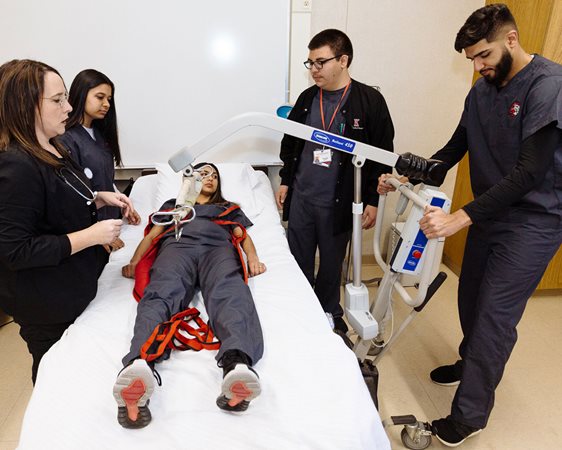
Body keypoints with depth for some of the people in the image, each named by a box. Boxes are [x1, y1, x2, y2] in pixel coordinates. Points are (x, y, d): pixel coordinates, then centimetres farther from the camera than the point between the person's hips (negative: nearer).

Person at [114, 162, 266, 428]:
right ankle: (139, 363, -67)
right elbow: (152, 235, 27)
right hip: (177, 245, 1)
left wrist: (253, 258, 2)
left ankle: (237, 363, -69)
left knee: (229, 294, -39)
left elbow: (243, 236, 27)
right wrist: (134, 262, 6)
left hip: (217, 247, 0)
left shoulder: (228, 208, 41)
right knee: (161, 293, -37)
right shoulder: (173, 204, 41)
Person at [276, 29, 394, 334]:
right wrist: (285, 181, 14)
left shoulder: (370, 100, -7)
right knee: (298, 261, 13)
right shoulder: (307, 98, 6)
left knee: (331, 264, 12)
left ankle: (329, 315, 35)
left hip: (338, 202, -3)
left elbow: (382, 153, -5)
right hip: (300, 196, 4)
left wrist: (372, 200, -6)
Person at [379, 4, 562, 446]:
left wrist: (460, 218, -32)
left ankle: (469, 414, 9)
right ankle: (471, 363, 41)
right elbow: (456, 148, 12)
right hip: (490, 212, 7)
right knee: (470, 299, 15)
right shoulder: (482, 90, 5)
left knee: (494, 313, -6)